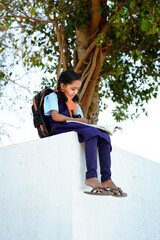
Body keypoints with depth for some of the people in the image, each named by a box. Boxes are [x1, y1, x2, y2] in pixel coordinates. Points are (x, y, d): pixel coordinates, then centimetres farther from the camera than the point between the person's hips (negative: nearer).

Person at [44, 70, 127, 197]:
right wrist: (76, 120, -6)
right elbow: (55, 116, -5)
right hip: (59, 129, -7)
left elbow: (81, 121, 23)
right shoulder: (53, 97, 14)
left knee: (104, 136, -21)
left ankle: (106, 179, -32)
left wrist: (84, 121, -1)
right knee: (91, 132, -34)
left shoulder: (75, 103, 34)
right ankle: (91, 176, -45)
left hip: (75, 129, 7)